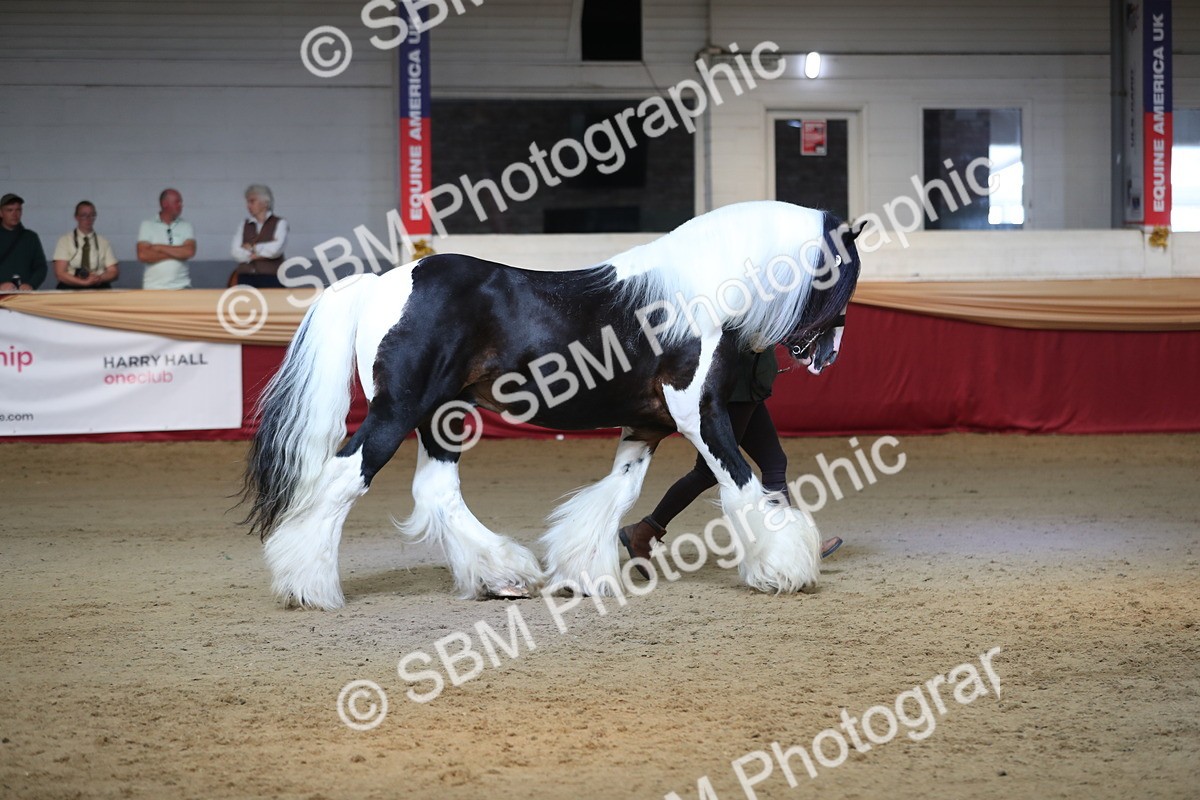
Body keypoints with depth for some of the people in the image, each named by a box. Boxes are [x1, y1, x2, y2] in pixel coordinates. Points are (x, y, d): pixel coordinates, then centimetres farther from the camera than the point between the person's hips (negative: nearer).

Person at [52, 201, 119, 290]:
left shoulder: (103, 242, 15)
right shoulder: (65, 241, 8)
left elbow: (113, 272, 12)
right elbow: (60, 273, -1)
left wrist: (100, 278, -10)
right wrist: (84, 282, -14)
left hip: (99, 289, 1)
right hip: (70, 289, -1)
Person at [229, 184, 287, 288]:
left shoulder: (279, 223, 3)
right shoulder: (244, 225, 13)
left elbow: (275, 249, -12)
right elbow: (237, 254, 2)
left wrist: (251, 248, 1)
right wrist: (261, 253, -7)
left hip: (270, 279, -3)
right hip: (246, 279, 3)